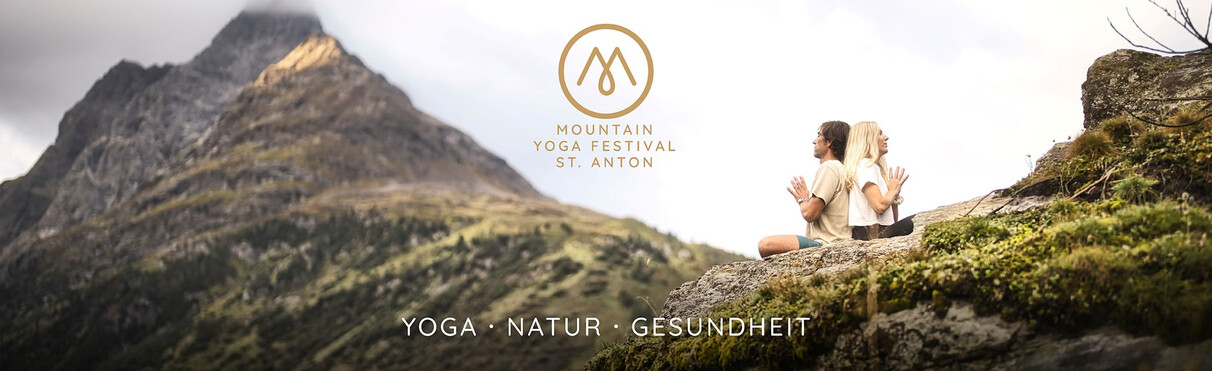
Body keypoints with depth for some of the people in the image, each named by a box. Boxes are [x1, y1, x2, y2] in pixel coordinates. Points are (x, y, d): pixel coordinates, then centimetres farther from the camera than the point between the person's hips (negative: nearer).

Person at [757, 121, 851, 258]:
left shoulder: (829, 168, -9)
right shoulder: (840, 169, 23)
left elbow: (810, 214, -15)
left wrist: (802, 200, 4)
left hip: (826, 245, -11)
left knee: (765, 245, -25)